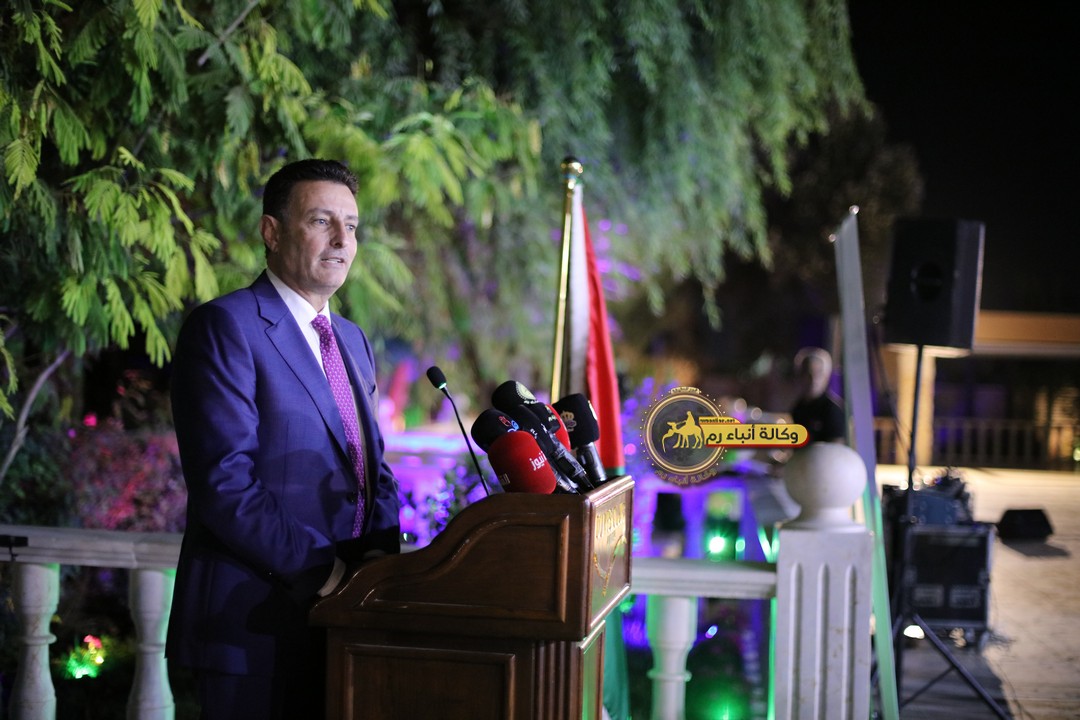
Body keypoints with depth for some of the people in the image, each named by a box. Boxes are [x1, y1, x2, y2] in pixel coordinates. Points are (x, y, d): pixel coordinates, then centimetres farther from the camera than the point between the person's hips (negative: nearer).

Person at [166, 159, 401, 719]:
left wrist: (381, 554, -2)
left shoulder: (352, 340, 17)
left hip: (341, 618, 7)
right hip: (256, 626, -7)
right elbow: (225, 483, -19)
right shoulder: (224, 326, -10)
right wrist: (327, 572, -19)